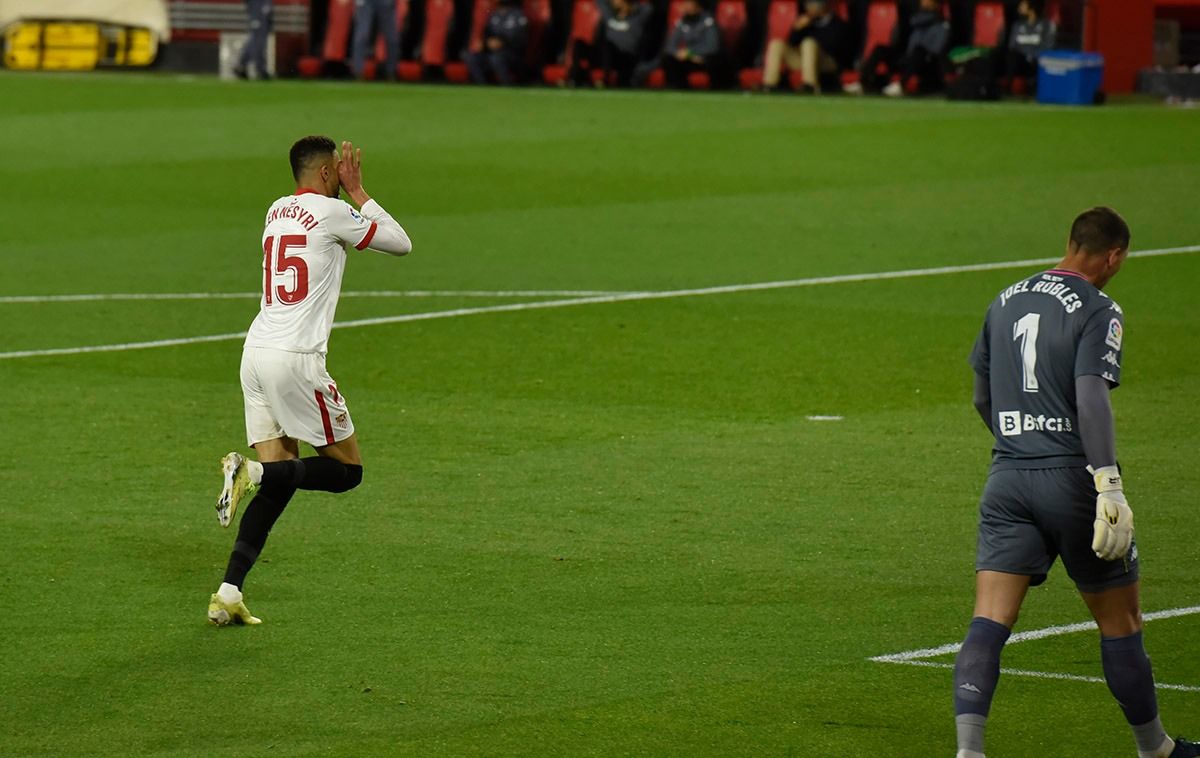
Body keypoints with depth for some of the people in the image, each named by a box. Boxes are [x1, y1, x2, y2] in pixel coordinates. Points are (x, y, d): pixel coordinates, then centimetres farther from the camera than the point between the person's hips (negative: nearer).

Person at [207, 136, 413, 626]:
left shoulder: (277, 212, 17)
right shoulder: (330, 212, -6)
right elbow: (400, 243, 7)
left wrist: (349, 194, 33)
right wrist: (358, 191, 13)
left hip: (257, 351, 8)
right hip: (295, 357, -8)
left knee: (278, 482, 8)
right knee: (346, 469, 4)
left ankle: (228, 595, -3)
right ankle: (253, 472, -18)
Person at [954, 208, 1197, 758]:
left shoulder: (1005, 302, 13)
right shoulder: (1098, 312, -7)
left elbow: (982, 397, 20)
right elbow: (1091, 397, -20)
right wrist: (1109, 485, -25)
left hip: (1007, 480, 5)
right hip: (1072, 480, -5)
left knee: (989, 622, -4)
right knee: (1120, 620, 12)